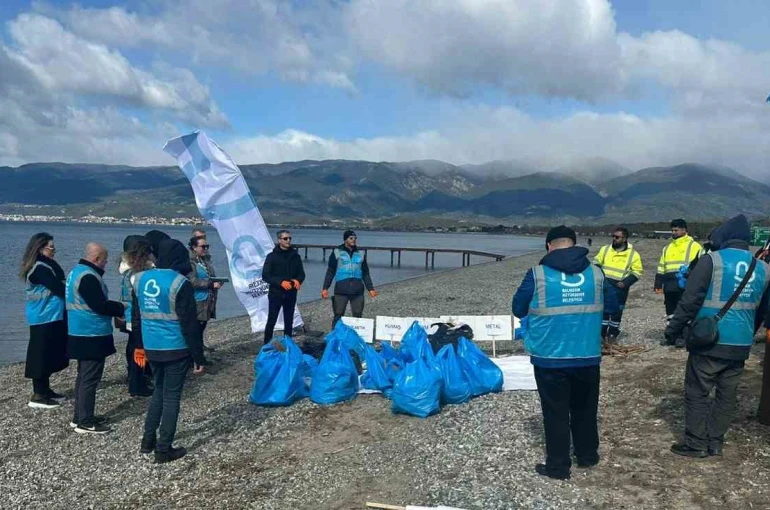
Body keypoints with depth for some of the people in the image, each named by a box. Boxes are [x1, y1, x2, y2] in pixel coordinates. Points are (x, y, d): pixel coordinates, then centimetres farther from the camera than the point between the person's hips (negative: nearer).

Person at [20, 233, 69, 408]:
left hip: (50, 317, 10)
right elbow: (59, 289, -21)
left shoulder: (44, 265, 13)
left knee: (49, 355, 15)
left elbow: (57, 288, 13)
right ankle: (38, 396, 3)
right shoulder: (40, 268, -17)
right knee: (41, 355, -3)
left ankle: (44, 390, 24)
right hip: (45, 318, -10)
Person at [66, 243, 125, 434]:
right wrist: (121, 307, -8)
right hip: (91, 336, -11)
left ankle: (80, 417, 26)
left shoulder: (77, 271, 14)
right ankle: (85, 422, 3)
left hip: (82, 334, 11)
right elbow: (100, 306, -24)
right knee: (90, 379, -4)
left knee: (83, 376, 18)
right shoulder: (88, 277, -21)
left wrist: (115, 308, 10)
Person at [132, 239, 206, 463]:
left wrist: (140, 346, 24)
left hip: (152, 348, 6)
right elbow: (190, 324, -15)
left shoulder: (140, 279, 4)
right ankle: (164, 450, 10)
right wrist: (198, 356, -9)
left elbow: (137, 317, 13)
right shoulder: (180, 283, -16)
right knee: (171, 396, 4)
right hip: (176, 349, -6)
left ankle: (148, 441, 28)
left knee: (159, 391, 22)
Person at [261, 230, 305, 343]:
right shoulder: (272, 256, -2)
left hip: (291, 294, 4)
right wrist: (280, 282, -20)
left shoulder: (295, 256, 9)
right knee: (271, 321, -1)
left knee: (289, 322, 10)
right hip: (275, 294, -3)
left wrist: (298, 280, -10)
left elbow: (301, 273, 13)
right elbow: (265, 275, -7)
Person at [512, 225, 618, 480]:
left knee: (555, 411, 9)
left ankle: (558, 466, 16)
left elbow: (518, 309, -2)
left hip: (550, 358, -3)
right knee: (584, 407, 21)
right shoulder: (596, 273, -1)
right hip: (587, 356, 3)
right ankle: (587, 455, 36)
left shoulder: (537, 274, -11)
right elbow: (613, 305, 14)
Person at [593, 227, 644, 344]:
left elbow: (637, 272, -1)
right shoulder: (605, 249, 4)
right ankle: (601, 334, 12)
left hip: (620, 288, -2)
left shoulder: (633, 254, -3)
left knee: (617, 312, 7)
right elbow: (596, 262, 14)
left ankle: (613, 334, 21)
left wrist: (625, 283, -12)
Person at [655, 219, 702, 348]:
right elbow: (661, 268, 20)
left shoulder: (694, 246, -1)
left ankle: (683, 337, 4)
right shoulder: (667, 248, 18)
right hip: (670, 287, 6)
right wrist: (658, 285, 14)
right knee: (671, 313, 11)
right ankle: (672, 336, 19)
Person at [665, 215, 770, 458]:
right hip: (740, 345, 5)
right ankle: (715, 442, 20)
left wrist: (673, 329, -3)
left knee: (697, 393, 5)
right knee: (727, 395, 14)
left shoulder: (712, 260, -10)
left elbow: (690, 300, -13)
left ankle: (696, 444, 9)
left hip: (709, 341, -5)